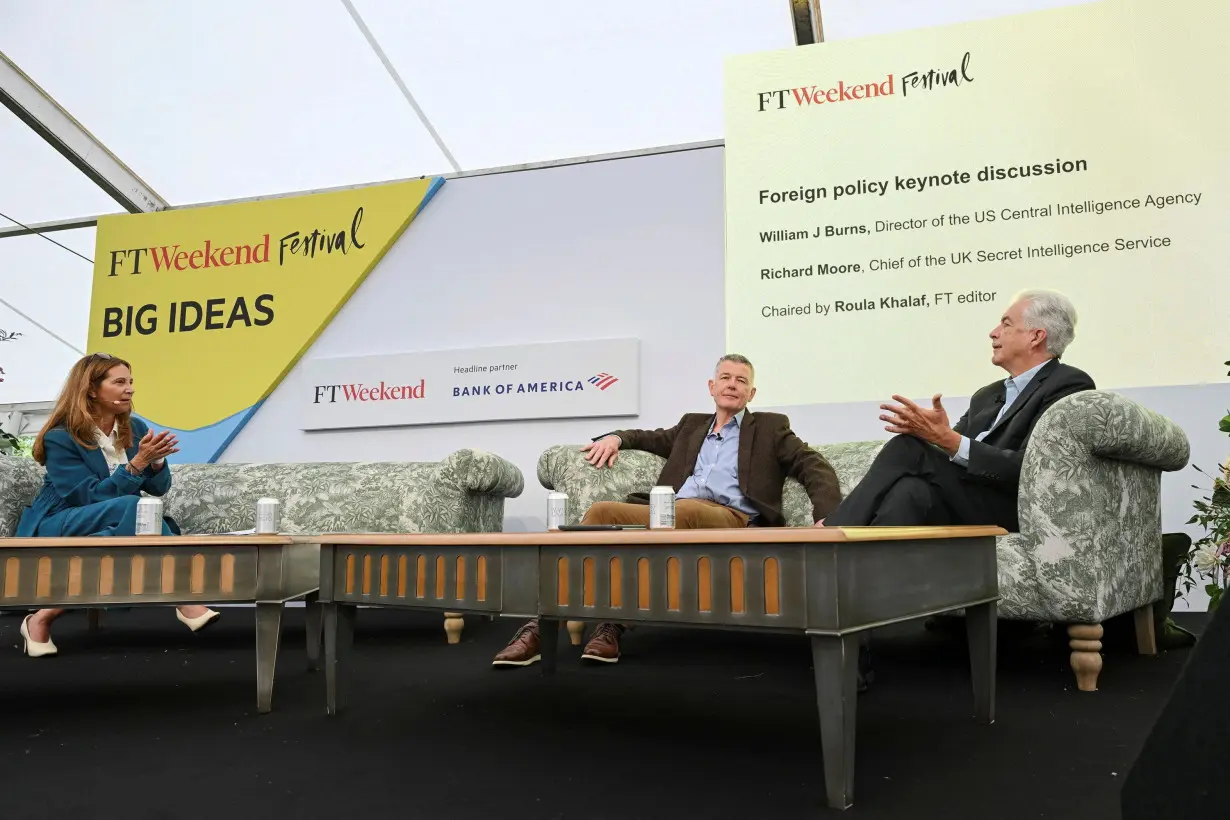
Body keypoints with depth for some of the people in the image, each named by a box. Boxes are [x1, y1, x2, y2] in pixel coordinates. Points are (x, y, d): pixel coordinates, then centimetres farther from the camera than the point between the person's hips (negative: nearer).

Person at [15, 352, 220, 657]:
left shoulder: (135, 427, 4)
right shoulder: (60, 438, -13)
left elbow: (159, 488, 4)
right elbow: (89, 498, -21)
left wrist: (156, 461, -18)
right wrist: (137, 463, -28)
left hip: (112, 529, 5)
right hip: (56, 528, -5)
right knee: (133, 507, -36)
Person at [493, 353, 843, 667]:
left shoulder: (770, 427, 20)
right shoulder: (693, 424, 32)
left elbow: (815, 467, 9)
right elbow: (653, 438, 39)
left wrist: (828, 517, -11)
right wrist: (616, 436, 13)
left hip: (732, 519, -4)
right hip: (671, 514, 4)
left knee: (684, 510, -40)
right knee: (602, 511, -24)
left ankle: (614, 623, -32)